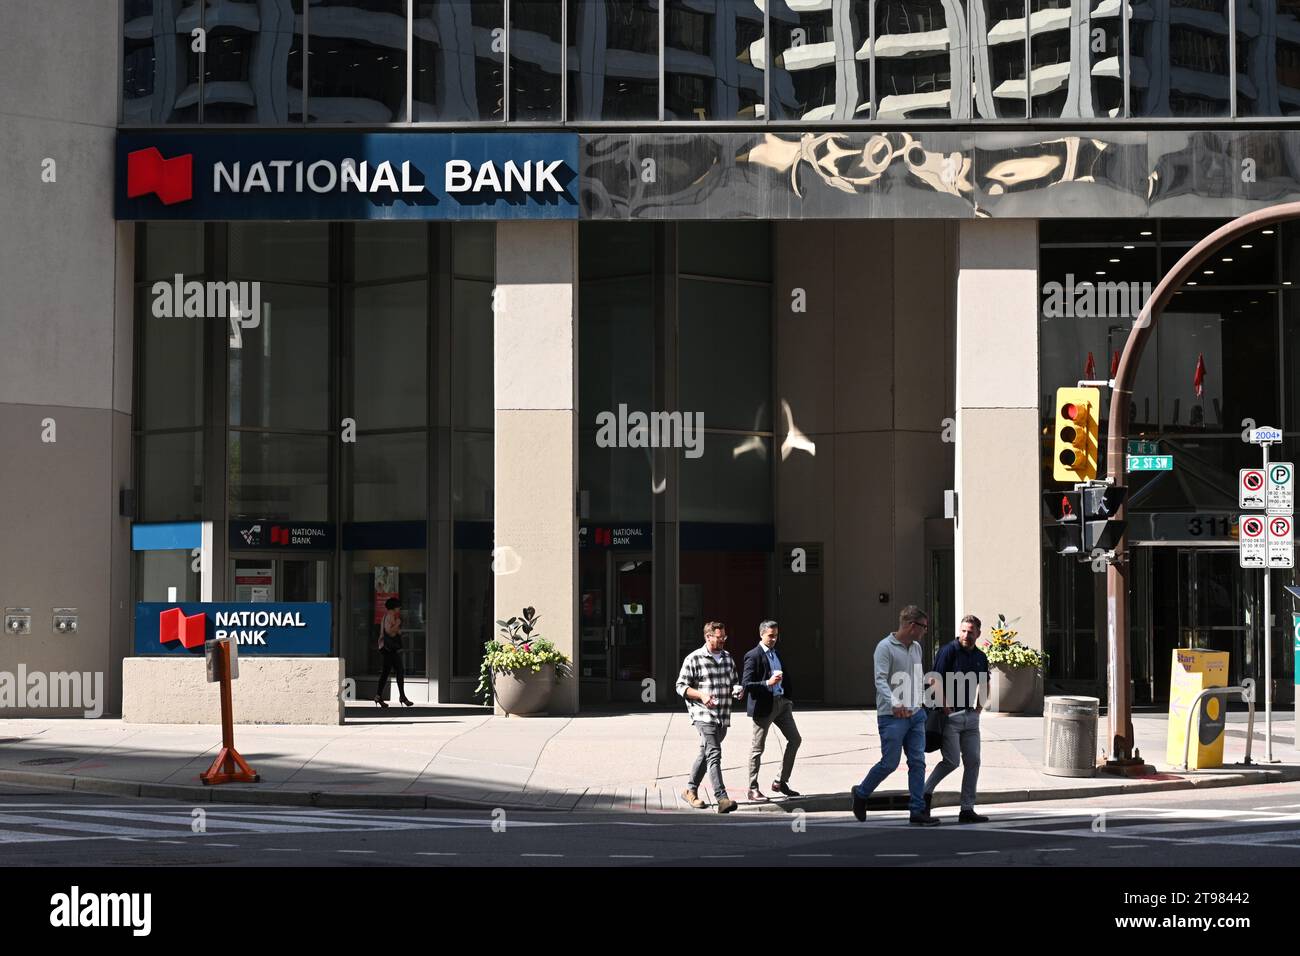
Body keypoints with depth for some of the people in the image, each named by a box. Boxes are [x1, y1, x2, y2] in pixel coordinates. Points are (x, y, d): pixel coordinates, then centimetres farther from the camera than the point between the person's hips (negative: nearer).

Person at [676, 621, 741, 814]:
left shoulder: (728, 658, 14)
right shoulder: (694, 659, -6)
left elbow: (733, 681, 25)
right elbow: (681, 686, -5)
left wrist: (737, 689, 1)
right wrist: (701, 695, -20)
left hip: (723, 717, 7)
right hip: (704, 715, -7)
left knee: (706, 753, 17)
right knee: (714, 754, -17)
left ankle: (690, 791, 31)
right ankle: (722, 799, -26)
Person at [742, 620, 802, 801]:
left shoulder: (776, 653, 13)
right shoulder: (753, 656, -12)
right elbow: (746, 684, -18)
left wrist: (787, 698, 15)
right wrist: (768, 683, -27)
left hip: (781, 702, 8)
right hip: (764, 705, -8)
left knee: (795, 739, 7)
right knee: (757, 747, 1)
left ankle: (781, 782, 16)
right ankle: (753, 789, 9)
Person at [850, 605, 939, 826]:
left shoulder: (916, 648, 13)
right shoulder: (885, 648, -11)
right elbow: (880, 680, -21)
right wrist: (894, 703, -36)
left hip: (915, 715, 7)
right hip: (892, 717, -7)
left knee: (918, 762, 1)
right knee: (889, 763, -3)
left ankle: (918, 811, 2)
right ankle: (861, 793, 20)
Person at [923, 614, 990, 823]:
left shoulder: (980, 657, 11)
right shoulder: (948, 651, -10)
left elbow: (984, 683, 28)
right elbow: (936, 681, -14)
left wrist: (979, 705, 15)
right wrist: (945, 707, -16)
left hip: (971, 716, 7)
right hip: (950, 714, -7)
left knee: (973, 762, 3)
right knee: (952, 761, -11)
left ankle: (967, 810, 7)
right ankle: (926, 792, 9)